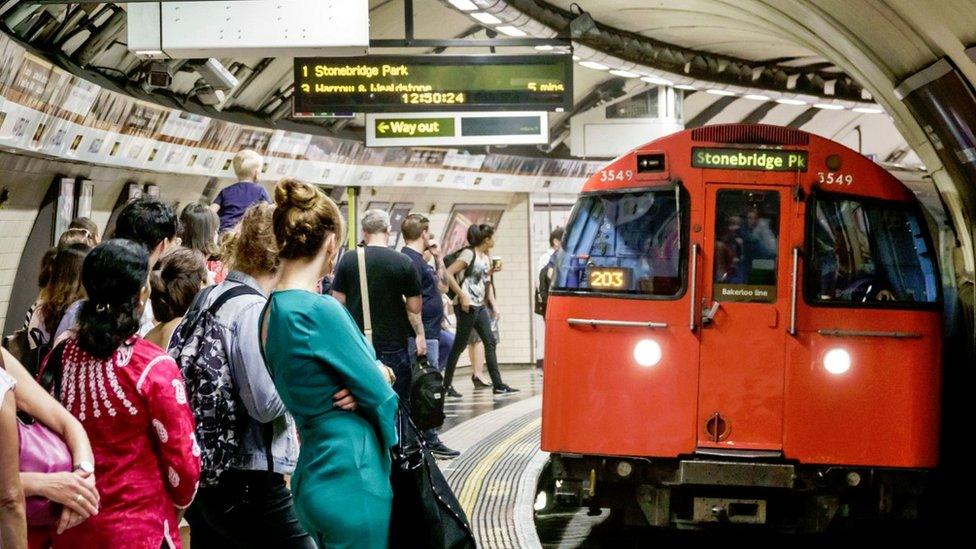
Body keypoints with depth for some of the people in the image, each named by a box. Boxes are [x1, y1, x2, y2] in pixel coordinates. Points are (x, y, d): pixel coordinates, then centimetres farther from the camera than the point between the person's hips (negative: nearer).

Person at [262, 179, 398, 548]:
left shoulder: (271, 310, 8)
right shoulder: (319, 311, -18)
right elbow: (378, 393, -11)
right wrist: (387, 432, 8)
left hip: (315, 472, 9)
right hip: (351, 480, -9)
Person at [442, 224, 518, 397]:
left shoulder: (485, 258, 13)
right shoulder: (469, 254, -12)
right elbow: (448, 274, -19)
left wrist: (491, 271, 6)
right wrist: (462, 296, -21)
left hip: (480, 305, 8)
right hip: (467, 306, -8)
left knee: (490, 342, 5)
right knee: (459, 345, -2)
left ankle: (497, 384, 6)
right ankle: (447, 385, 6)